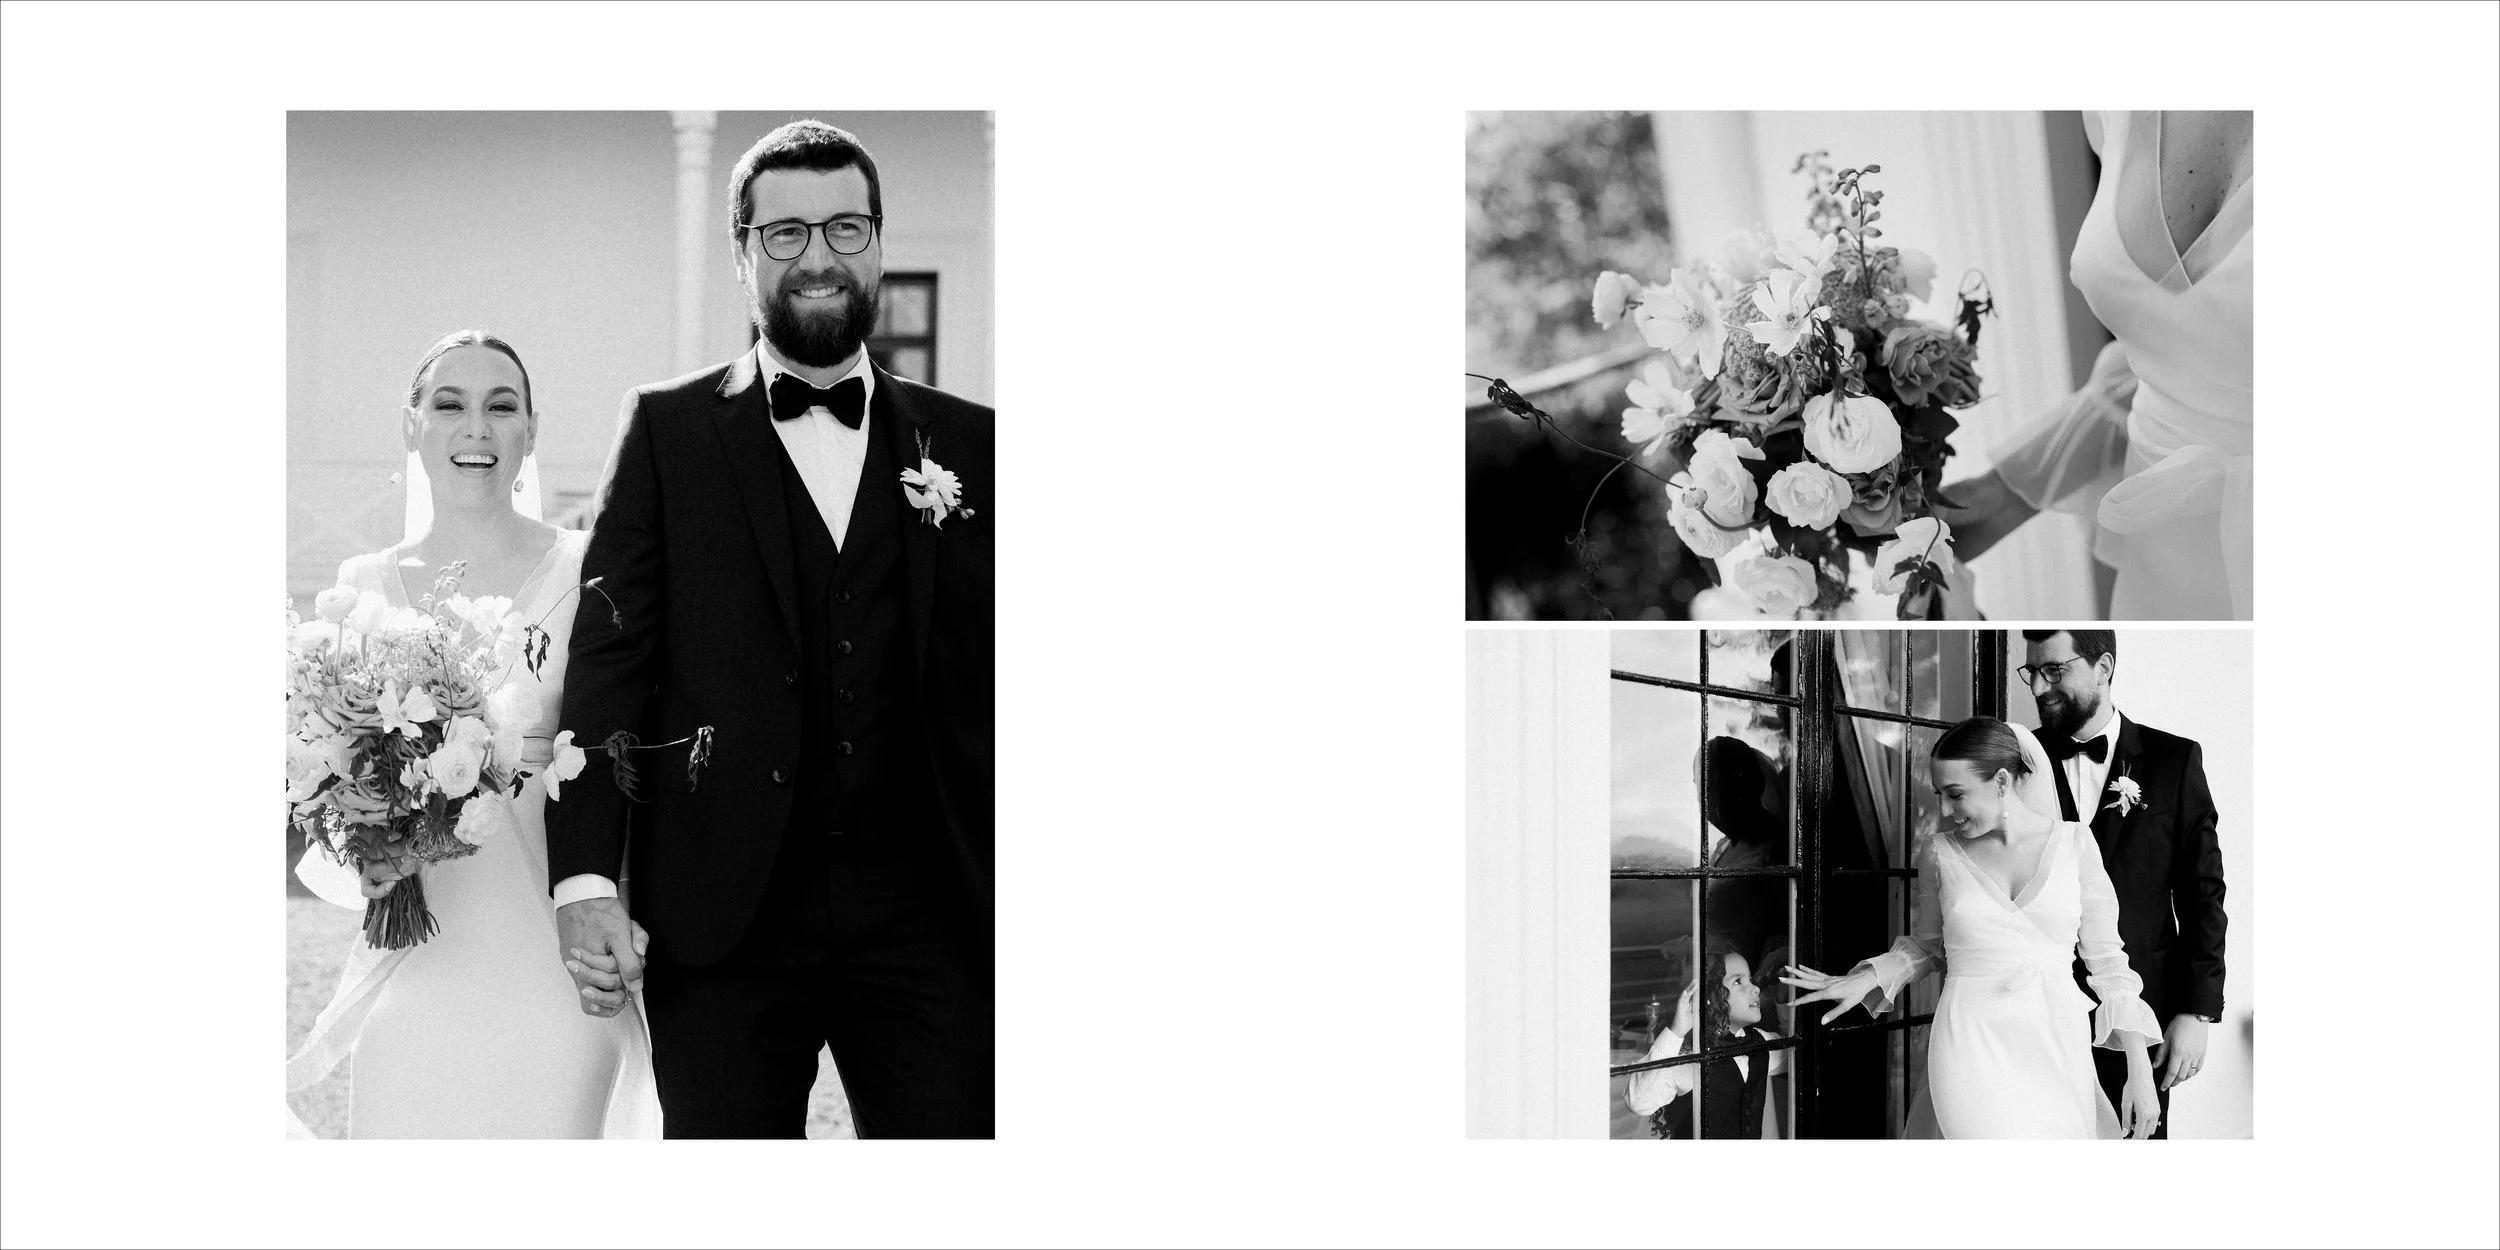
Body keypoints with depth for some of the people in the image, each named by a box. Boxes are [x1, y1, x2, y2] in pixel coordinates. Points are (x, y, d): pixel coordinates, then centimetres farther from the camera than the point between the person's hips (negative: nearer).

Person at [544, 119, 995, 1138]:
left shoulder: (965, 442, 10)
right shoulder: (668, 430, 7)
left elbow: (987, 678, 7)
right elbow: (607, 657, 1)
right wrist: (586, 879, -9)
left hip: (925, 917, 1)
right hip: (726, 920, -1)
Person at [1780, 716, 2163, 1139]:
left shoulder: (2074, 842, 1)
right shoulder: (1940, 851, 3)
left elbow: (2106, 957, 6)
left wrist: (2140, 1072, 2)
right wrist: (1866, 978, 1)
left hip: (2057, 1051, 1)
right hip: (1973, 1050, -1)